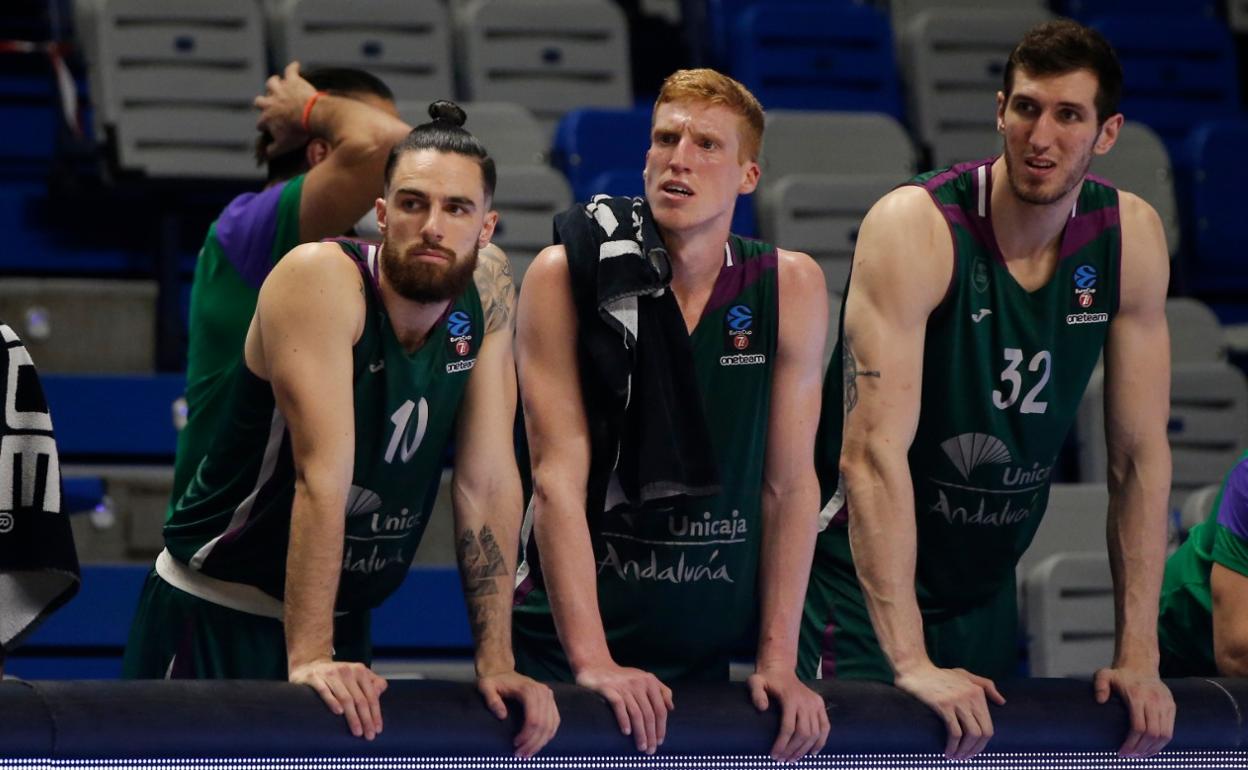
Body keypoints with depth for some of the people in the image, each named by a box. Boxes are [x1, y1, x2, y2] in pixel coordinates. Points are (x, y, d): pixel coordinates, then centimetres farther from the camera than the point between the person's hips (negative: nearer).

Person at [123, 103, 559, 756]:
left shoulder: (488, 293, -5)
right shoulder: (322, 278, -21)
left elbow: (488, 484, -4)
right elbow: (322, 476, -27)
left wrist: (496, 663, -9)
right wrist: (309, 656, -31)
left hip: (344, 620, 5)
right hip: (217, 611, -5)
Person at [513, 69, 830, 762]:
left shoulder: (791, 287, -1)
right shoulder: (565, 276, -7)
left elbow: (789, 483, 0)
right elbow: (558, 475, -12)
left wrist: (778, 660, -5)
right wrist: (592, 660, -19)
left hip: (707, 648, 2)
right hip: (564, 644, -2)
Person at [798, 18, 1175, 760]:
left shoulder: (1131, 238, -6)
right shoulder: (916, 227, -21)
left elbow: (1141, 454, 0)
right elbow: (873, 450, -28)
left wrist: (1139, 654, -6)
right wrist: (910, 662, -35)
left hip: (987, 589, 5)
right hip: (866, 584, -5)